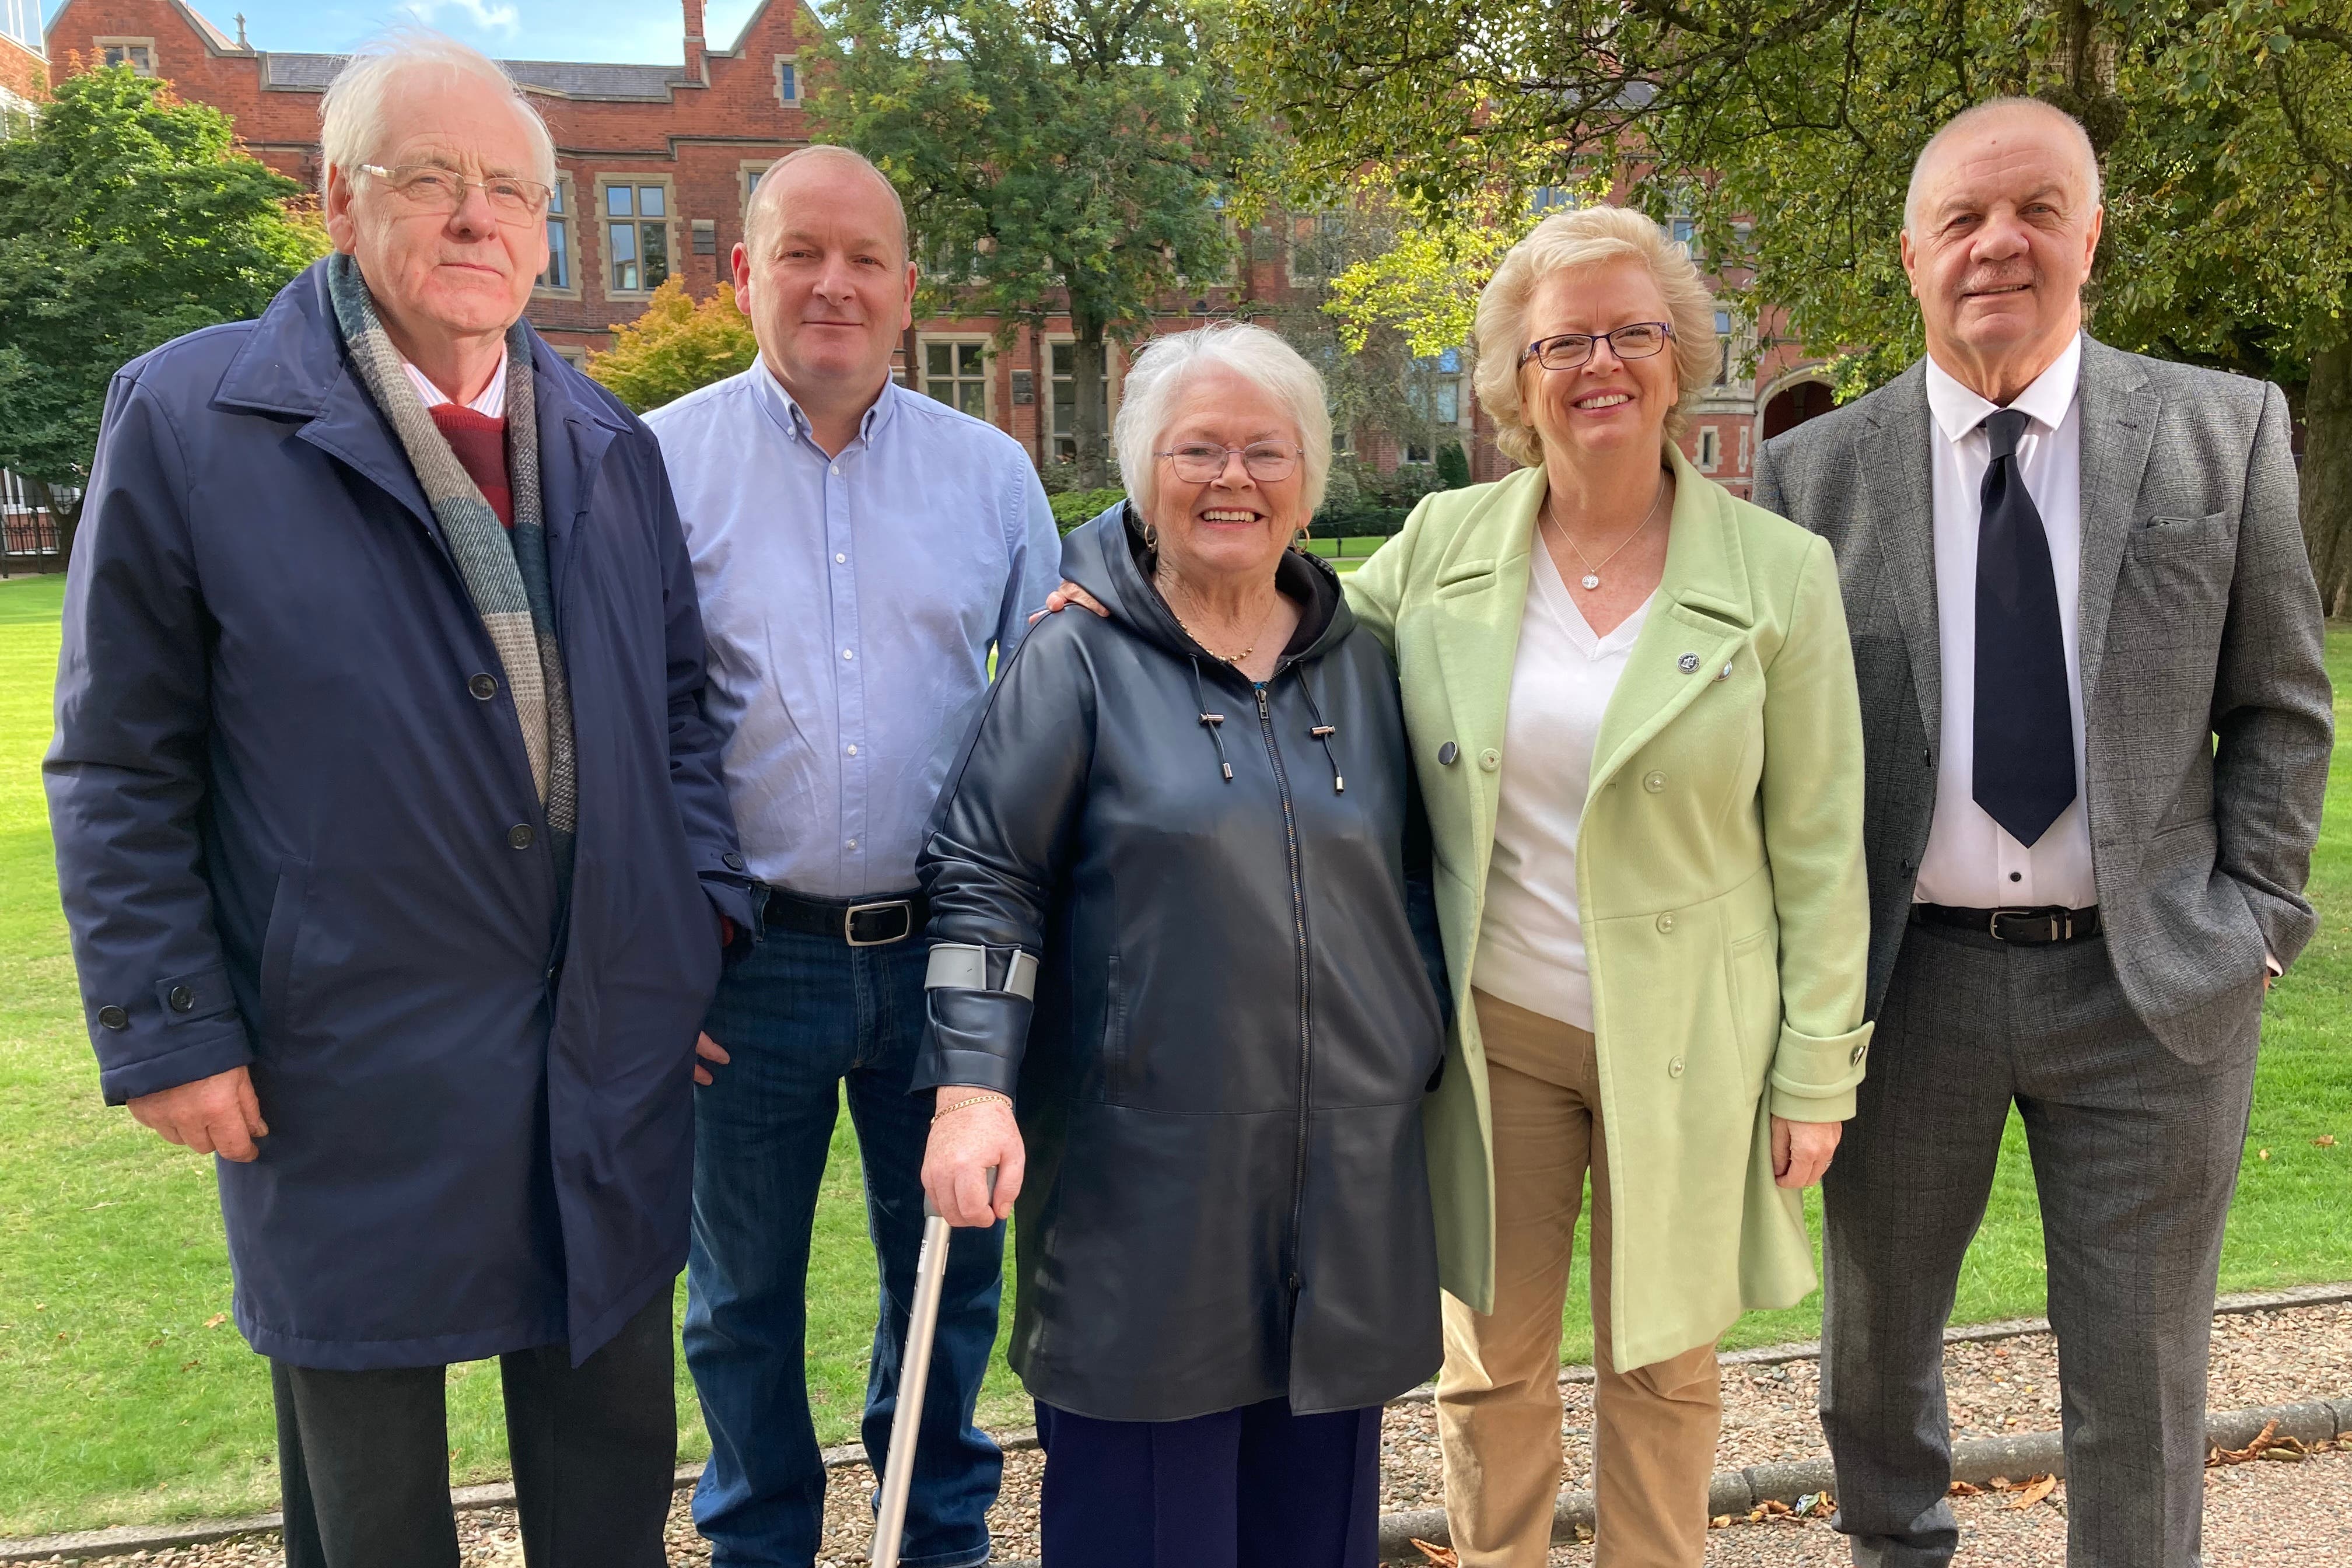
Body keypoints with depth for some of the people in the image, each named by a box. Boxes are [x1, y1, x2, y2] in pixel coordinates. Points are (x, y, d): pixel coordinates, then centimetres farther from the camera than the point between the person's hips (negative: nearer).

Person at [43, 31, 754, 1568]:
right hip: (352, 1071, -3)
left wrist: (704, 915, 3)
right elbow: (120, 768, -5)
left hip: (612, 1045, 4)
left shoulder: (612, 444, 7)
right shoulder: (184, 417, -7)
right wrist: (167, 1031, -7)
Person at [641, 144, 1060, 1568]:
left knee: (951, 1266, 16)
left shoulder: (992, 469, 4)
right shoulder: (661, 464, -2)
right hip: (746, 960, -1)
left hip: (946, 951, 2)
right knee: (744, 1291, 15)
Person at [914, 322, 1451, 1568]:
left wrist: (1428, 1065, 14)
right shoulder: (1080, 658, -4)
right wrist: (973, 1090, -14)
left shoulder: (1360, 666, 10)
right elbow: (982, 880, -6)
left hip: (1348, 1171, 5)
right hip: (1145, 1172, -4)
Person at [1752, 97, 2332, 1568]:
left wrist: (2255, 919, -3)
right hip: (1907, 977, 1)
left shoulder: (2228, 431, 0)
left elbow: (2281, 709, 4)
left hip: (2151, 983, 0)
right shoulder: (1815, 472, -2)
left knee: (2142, 1382, 12)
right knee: (1877, 1334, 19)